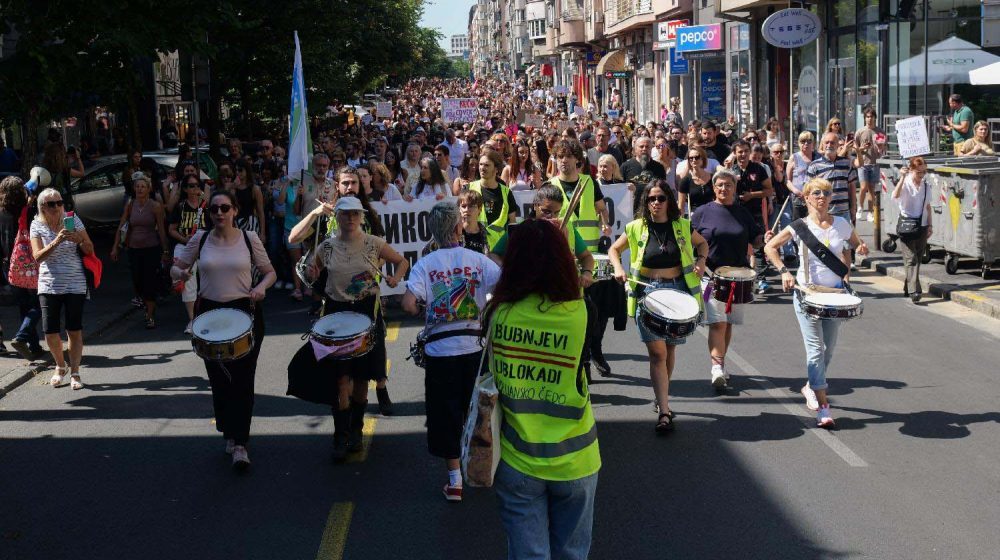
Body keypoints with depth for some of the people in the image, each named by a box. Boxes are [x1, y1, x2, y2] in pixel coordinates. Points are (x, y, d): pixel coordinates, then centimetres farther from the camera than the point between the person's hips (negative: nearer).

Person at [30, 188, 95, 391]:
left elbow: (90, 250, 1)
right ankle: (61, 367, 25)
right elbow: (37, 256, -12)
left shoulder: (73, 220, -1)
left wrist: (79, 241, -20)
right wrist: (57, 241, -27)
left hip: (75, 285, -1)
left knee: (75, 331, -1)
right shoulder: (37, 226, -1)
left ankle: (74, 373, 12)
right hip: (49, 286, 1)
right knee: (50, 333, -1)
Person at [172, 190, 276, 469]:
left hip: (245, 313, -2)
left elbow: (270, 272, 8)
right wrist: (181, 273, -15)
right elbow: (176, 268, 9)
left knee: (242, 379, -6)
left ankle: (239, 444, -3)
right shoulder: (200, 239, 3)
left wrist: (261, 287, -13)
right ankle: (229, 433, 30)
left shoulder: (249, 238, -1)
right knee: (219, 378, 10)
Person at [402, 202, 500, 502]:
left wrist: (424, 313, 3)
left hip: (440, 350, -2)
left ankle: (455, 480, 8)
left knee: (446, 415, 7)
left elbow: (409, 305, -19)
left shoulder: (425, 264, -6)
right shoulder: (478, 260, -2)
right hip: (474, 347, 2)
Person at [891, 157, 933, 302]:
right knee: (911, 259, -12)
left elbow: (928, 207, 17)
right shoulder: (906, 184, -9)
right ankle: (914, 291, -18)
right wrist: (902, 178, -33)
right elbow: (895, 195, -30)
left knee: (917, 258, 10)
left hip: (922, 226, 6)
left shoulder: (926, 186, 8)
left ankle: (907, 288, 22)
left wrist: (929, 225, 13)